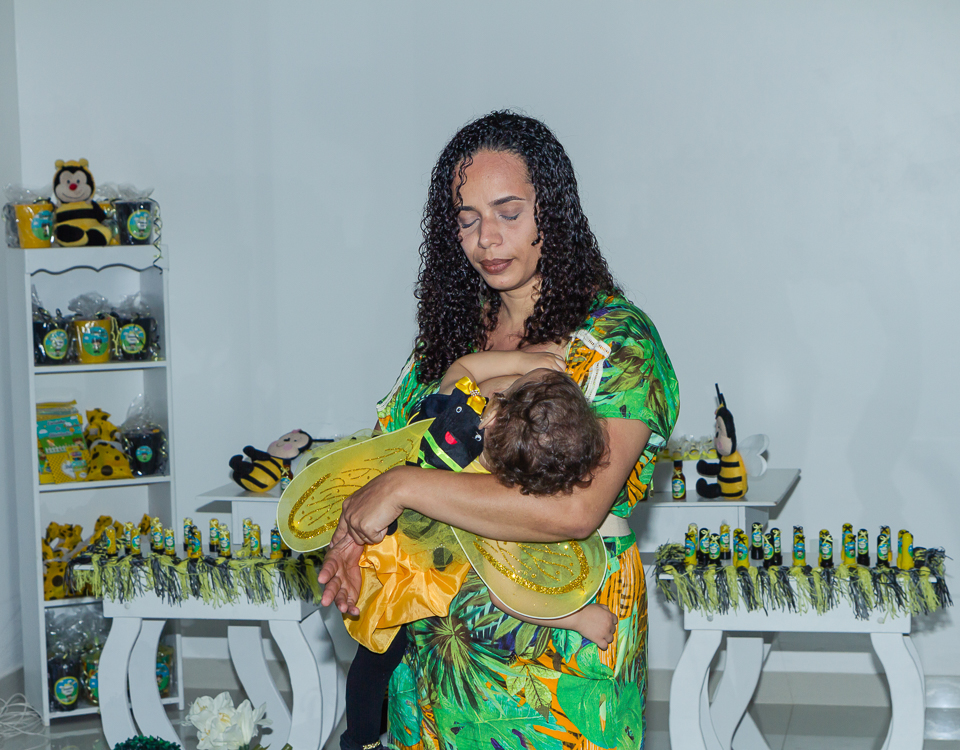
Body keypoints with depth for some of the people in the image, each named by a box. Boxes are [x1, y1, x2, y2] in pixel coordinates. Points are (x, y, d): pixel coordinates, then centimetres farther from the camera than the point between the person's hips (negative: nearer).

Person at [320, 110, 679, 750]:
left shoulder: (618, 340, -14)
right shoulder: (452, 332, 7)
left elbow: (575, 509, -27)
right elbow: (384, 446, 13)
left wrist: (403, 488, -24)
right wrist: (353, 537, -9)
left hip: (561, 666, -5)